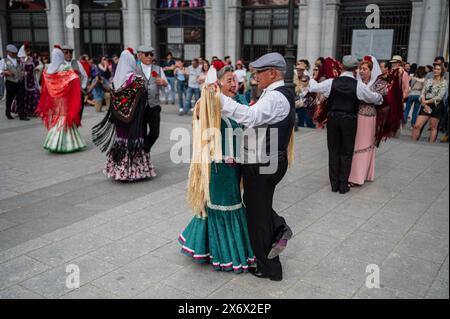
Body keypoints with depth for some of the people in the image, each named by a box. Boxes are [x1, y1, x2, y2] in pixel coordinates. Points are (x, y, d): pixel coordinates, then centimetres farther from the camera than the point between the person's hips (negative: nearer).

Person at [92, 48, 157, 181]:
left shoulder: (116, 79, 3)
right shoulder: (138, 80, -11)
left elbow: (113, 101, 6)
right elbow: (144, 98, -10)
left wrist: (117, 115, 13)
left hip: (119, 118, 5)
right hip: (134, 117, -4)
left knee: (121, 139, 10)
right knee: (133, 139, 1)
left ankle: (119, 170, 16)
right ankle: (134, 169, 5)